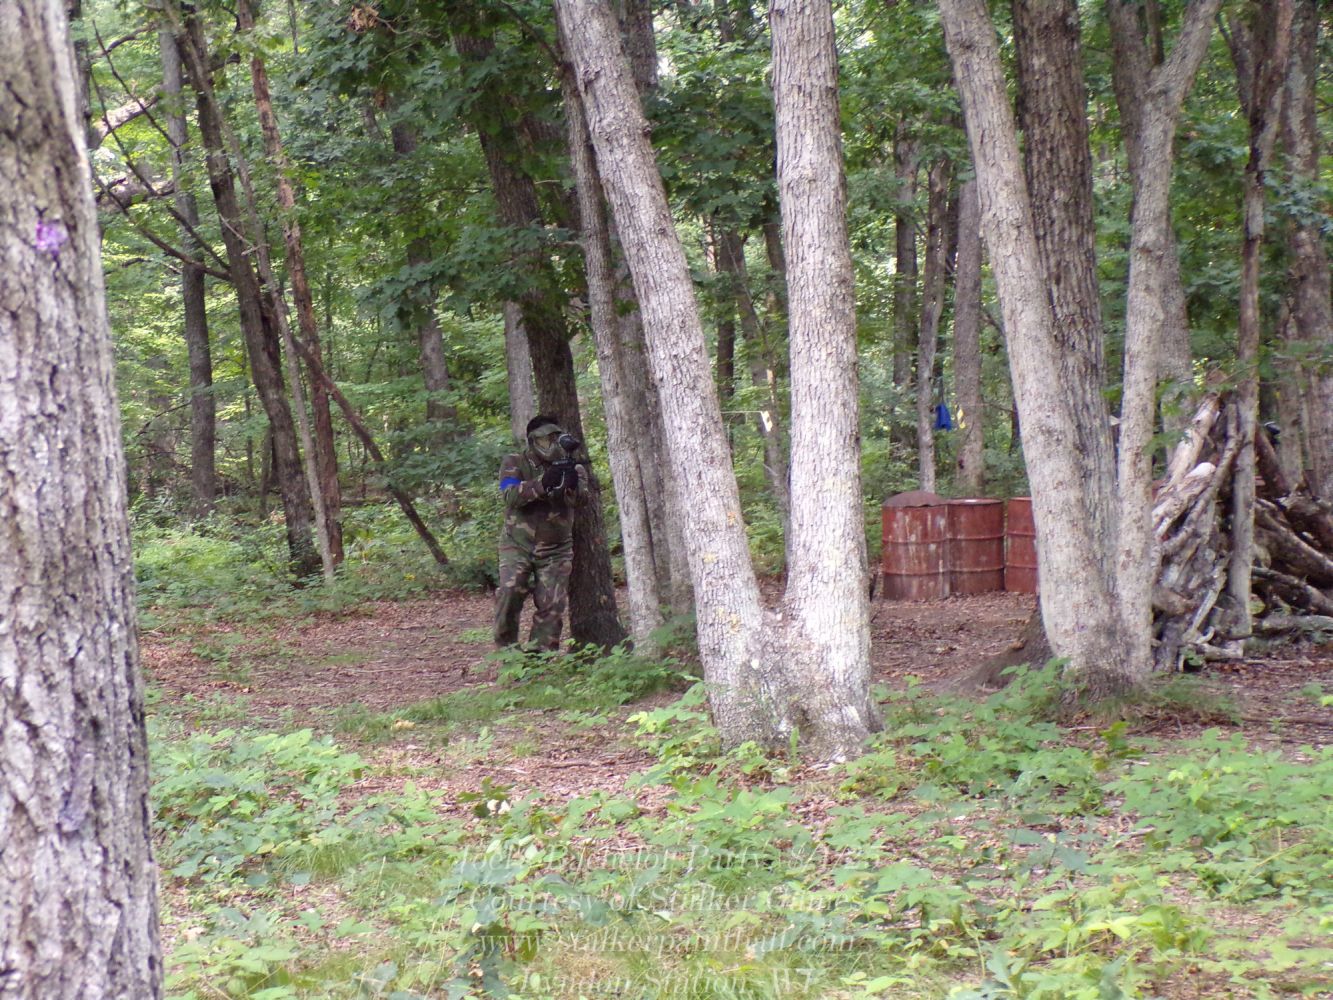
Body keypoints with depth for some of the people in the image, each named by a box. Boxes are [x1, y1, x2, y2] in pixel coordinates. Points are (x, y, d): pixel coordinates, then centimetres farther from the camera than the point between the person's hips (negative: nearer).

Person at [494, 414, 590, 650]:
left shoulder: (572, 468, 3)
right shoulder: (514, 463, -3)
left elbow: (580, 500, -15)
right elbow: (511, 496, -21)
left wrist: (571, 484, -37)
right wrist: (543, 484, -34)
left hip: (556, 552, 2)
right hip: (518, 547, -2)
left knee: (552, 608, -4)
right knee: (509, 595, -16)